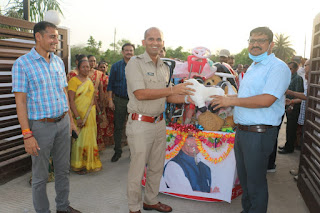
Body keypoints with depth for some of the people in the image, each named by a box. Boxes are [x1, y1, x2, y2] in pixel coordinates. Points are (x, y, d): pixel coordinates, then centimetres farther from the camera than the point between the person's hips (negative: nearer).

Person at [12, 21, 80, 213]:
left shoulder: (59, 62, 8)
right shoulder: (22, 64, -10)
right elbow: (20, 100, -12)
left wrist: (70, 119, 14)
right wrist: (27, 134, -16)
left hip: (63, 123, 6)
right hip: (41, 126, -5)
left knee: (63, 169, 17)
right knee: (40, 176, 8)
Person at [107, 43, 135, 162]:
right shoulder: (116, 66, 5)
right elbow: (110, 84, 4)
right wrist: (110, 100, -3)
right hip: (119, 100, 0)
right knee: (118, 127, 5)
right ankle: (117, 151, 18)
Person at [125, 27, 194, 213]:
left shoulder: (165, 68, 12)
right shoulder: (135, 63, -10)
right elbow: (140, 94, -21)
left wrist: (187, 98, 2)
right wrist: (172, 89, -23)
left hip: (159, 123, 7)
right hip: (140, 124, -7)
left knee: (157, 167, 18)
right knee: (138, 169, 5)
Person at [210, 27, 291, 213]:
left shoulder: (278, 67, -13)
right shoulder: (253, 68, 17)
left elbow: (266, 100, -25)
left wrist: (231, 101, -17)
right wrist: (226, 100, 14)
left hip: (259, 134, -9)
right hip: (242, 131, 9)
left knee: (256, 182, 3)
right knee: (244, 178, 20)